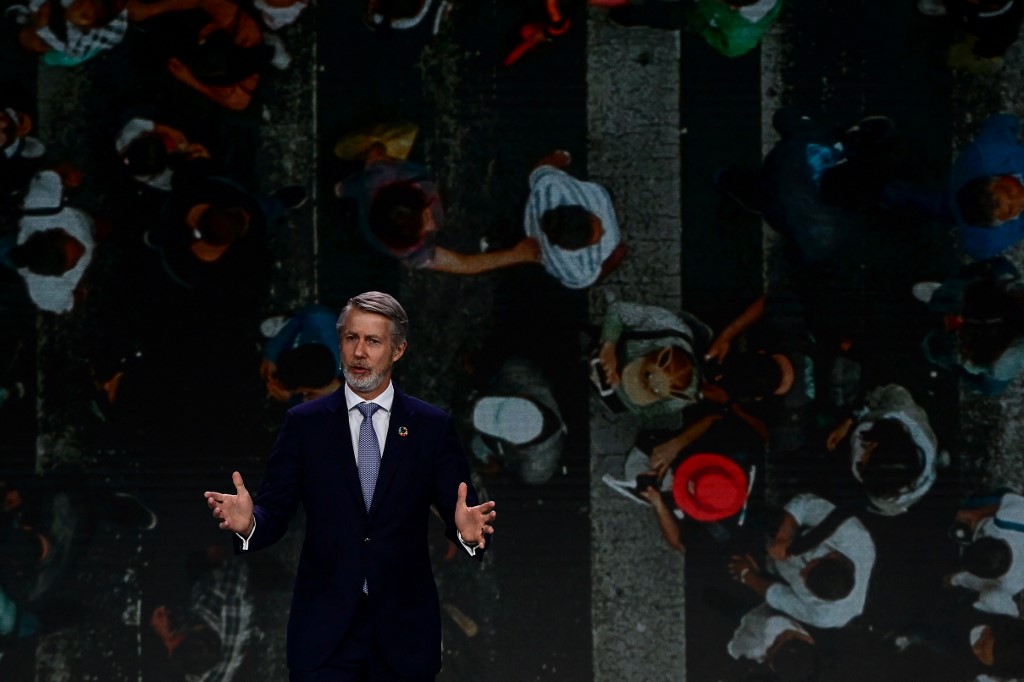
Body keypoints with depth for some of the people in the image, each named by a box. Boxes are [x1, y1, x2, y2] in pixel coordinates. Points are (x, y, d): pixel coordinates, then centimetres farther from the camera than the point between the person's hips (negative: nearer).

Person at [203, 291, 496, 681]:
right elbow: (276, 511, 0)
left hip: (405, 630, 1)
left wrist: (467, 528, -24)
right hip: (323, 629, -1)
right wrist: (249, 522, -23)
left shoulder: (432, 426, 3)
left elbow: (457, 508, -1)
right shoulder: (304, 423, 3)